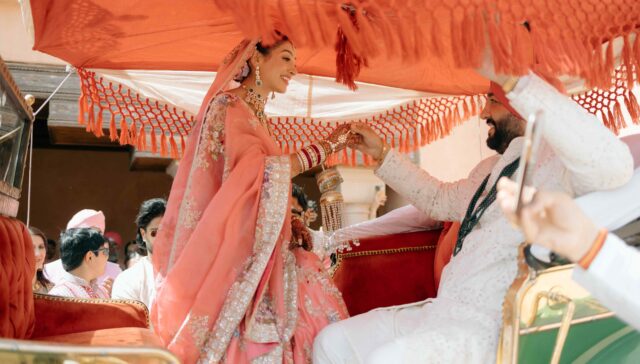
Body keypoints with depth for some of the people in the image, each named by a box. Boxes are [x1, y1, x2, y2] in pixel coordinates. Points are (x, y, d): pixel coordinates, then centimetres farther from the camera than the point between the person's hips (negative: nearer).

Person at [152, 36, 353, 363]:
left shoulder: (254, 115, 20)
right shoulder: (228, 106, -6)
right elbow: (259, 171, -21)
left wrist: (291, 227, 5)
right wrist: (325, 147, -14)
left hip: (258, 257, 8)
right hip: (237, 257, -8)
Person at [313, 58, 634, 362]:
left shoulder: (558, 160, -10)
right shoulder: (491, 168, 20)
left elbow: (613, 166, -35)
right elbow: (439, 200, 38)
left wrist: (515, 82, -38)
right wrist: (381, 154, 33)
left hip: (493, 327, -9)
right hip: (444, 312, 10)